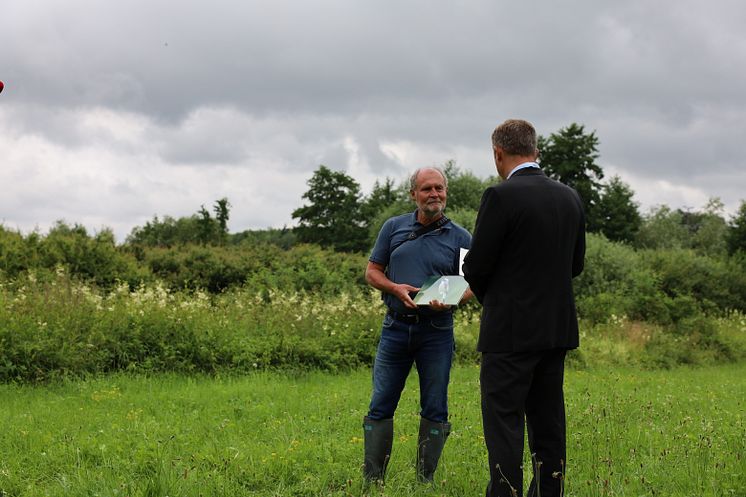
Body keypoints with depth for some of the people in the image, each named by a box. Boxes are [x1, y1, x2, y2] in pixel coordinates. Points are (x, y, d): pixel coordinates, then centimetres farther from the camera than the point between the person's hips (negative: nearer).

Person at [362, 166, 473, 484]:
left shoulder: (460, 238, 3)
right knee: (380, 406, 1)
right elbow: (372, 272, 9)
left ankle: (425, 481, 13)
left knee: (435, 410, 3)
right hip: (396, 327, 1)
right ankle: (372, 480, 6)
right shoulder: (393, 228, 6)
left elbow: (469, 286, 4)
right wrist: (396, 288, -11)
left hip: (437, 330, -1)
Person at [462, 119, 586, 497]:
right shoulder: (570, 197, 7)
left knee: (503, 423, -4)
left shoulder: (501, 196, -14)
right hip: (557, 328, 7)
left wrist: (487, 297, 9)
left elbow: (476, 267, -11)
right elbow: (575, 264, 14)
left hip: (511, 332, -7)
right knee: (548, 423, 13)